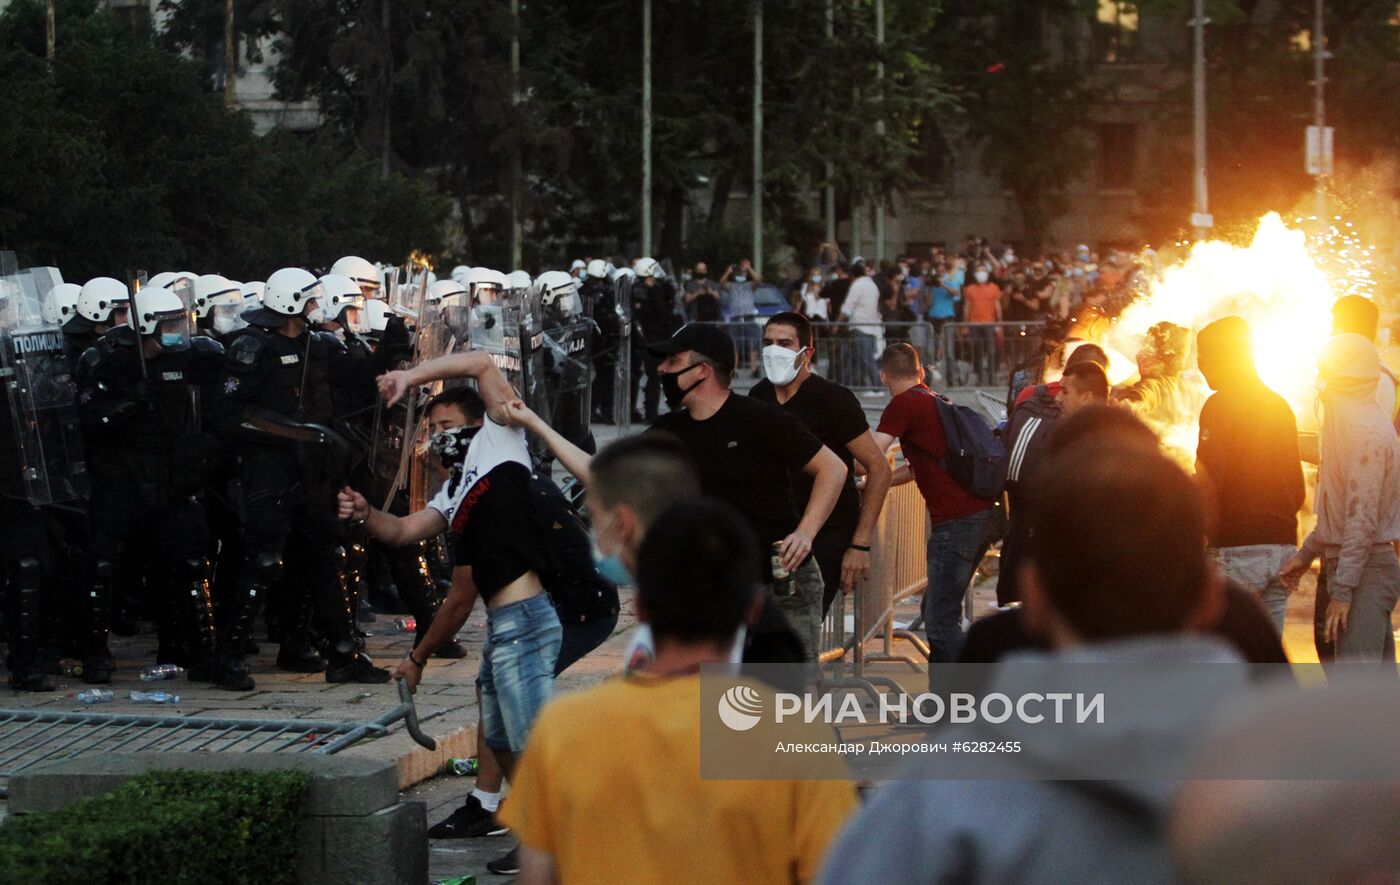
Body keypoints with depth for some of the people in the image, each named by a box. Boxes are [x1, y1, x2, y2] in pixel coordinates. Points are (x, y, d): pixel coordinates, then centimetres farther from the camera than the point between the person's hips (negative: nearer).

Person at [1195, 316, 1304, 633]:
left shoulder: (1221, 405, -8)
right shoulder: (1282, 407, 16)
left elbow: (1208, 482, -15)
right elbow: (1298, 490, 19)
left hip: (1236, 547, -7)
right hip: (1283, 544, 7)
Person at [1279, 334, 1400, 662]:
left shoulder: (1365, 428, -17)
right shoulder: (1349, 421, 15)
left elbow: (1362, 518, -21)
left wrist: (1342, 590, -23)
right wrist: (1305, 554, 20)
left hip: (1365, 567, -11)